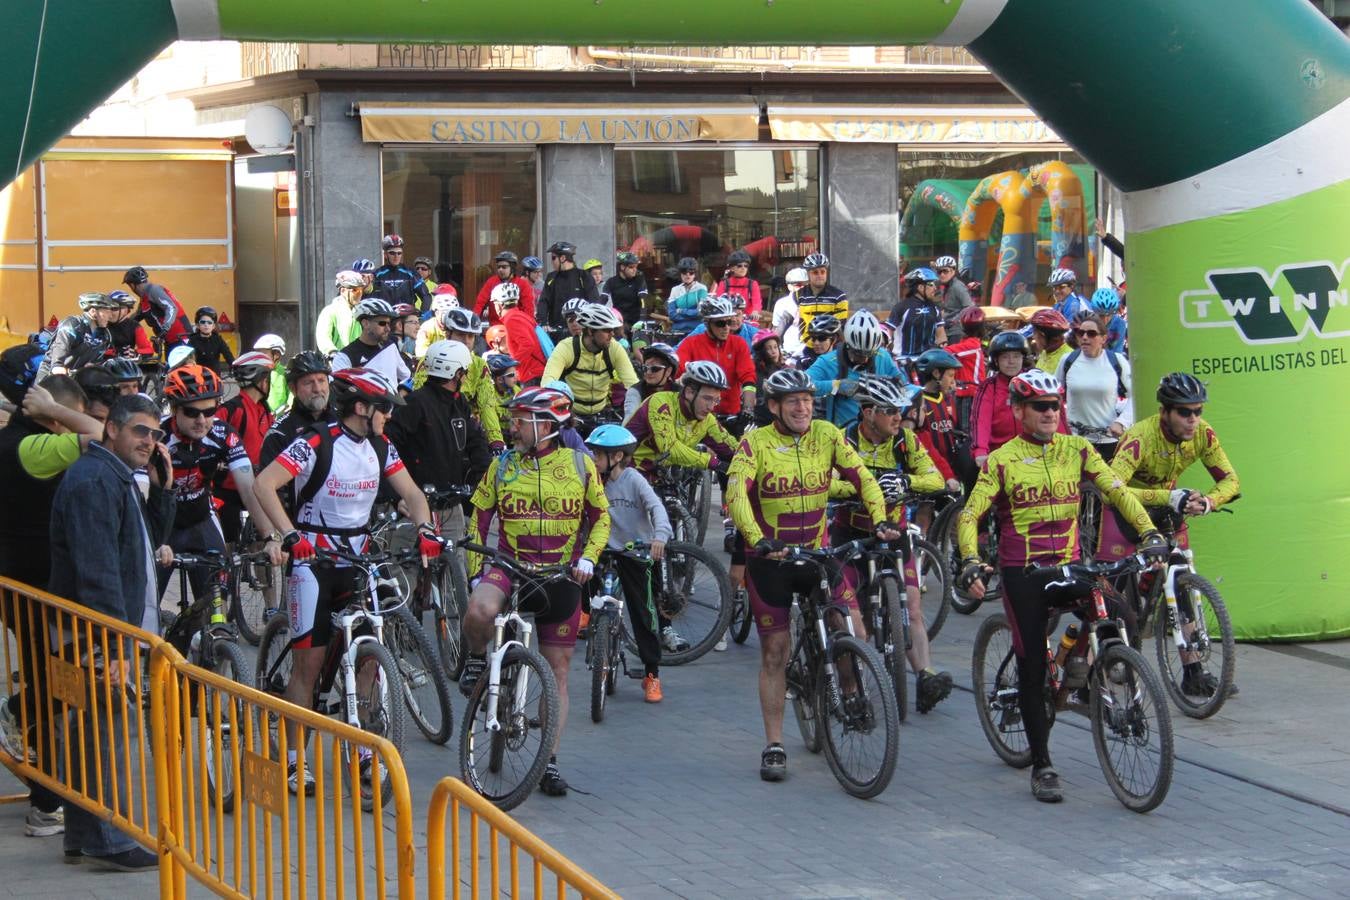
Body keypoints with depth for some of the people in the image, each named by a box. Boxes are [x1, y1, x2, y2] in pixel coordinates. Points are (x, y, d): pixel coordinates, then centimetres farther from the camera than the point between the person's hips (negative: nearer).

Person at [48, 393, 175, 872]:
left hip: (109, 628, 11)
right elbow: (98, 569, -24)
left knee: (96, 733, 15)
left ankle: (83, 838, 22)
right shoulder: (94, 481, -17)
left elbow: (153, 537, 19)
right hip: (96, 632, -11)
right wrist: (113, 645, -27)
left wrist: (159, 485, 4)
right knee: (110, 731, -8)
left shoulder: (118, 479, 16)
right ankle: (108, 841, -3)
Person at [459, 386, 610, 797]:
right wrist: (476, 571, 1)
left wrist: (587, 558, -5)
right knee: (479, 610, -35)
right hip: (509, 566, 0)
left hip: (561, 577, 1)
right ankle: (477, 659, -1)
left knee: (557, 671, 3)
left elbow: (601, 516, 10)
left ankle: (549, 761, 11)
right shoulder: (502, 466, 3)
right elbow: (480, 517, 9)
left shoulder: (579, 465, 2)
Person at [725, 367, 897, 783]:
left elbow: (862, 477, -8)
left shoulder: (827, 435, -3)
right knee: (775, 653, 2)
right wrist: (759, 541, -38)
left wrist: (881, 521, -24)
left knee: (854, 632, -13)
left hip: (817, 552, 2)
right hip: (770, 559, -2)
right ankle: (774, 747, 10)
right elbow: (736, 495, -23)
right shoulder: (755, 443, -11)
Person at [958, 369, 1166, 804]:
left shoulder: (1076, 449, 6)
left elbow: (1116, 490, -1)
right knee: (1032, 666, -2)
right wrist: (971, 562, -21)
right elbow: (970, 515, -4)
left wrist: (1149, 532, -15)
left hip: (1068, 566, 2)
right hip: (1022, 572, -2)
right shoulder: (1002, 460, -1)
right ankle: (1041, 765, 5)